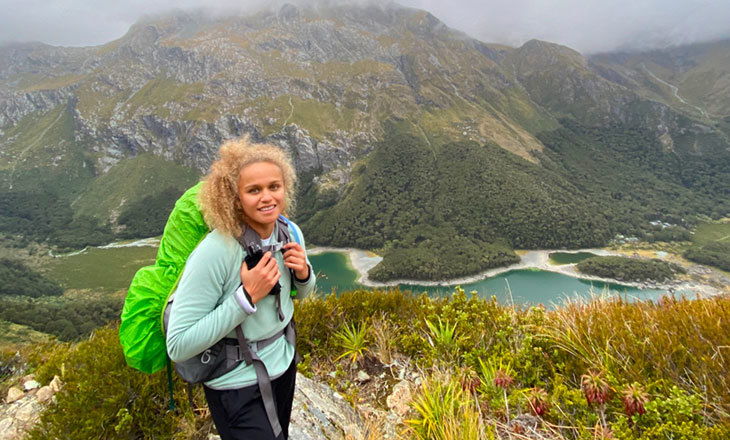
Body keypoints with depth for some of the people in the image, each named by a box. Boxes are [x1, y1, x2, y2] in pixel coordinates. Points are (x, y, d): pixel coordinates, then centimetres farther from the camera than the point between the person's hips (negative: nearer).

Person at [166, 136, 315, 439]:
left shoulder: (290, 232, -10)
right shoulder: (215, 252, -29)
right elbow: (178, 347, -26)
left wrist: (303, 273, -15)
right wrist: (247, 296, -32)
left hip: (284, 365, 7)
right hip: (237, 388, -6)